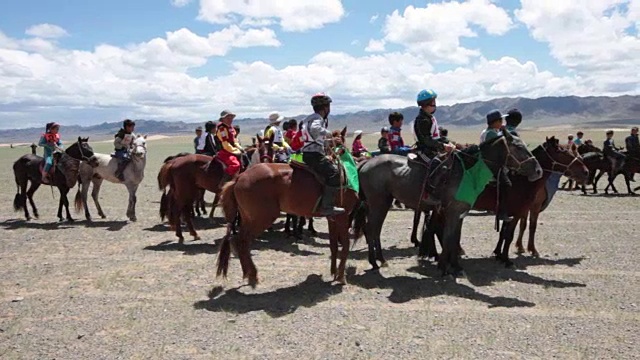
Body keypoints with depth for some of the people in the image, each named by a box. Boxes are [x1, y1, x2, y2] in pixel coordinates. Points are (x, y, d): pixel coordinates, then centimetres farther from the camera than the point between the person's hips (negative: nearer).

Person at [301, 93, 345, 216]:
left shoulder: (310, 118, 21)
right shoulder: (317, 118, -11)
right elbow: (315, 128, -34)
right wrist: (328, 133, -20)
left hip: (307, 154, 11)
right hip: (314, 155, -11)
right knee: (334, 173, -20)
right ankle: (327, 206, -25)